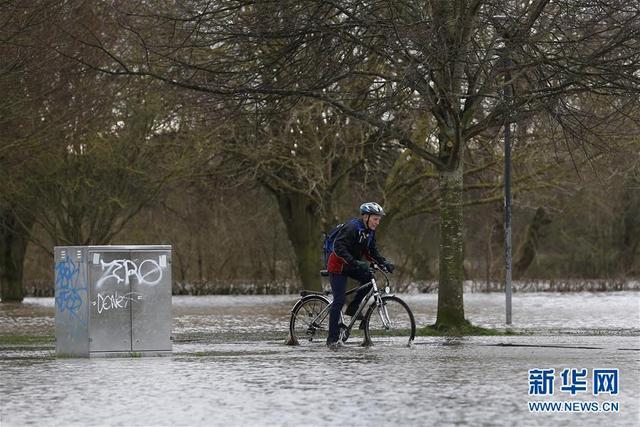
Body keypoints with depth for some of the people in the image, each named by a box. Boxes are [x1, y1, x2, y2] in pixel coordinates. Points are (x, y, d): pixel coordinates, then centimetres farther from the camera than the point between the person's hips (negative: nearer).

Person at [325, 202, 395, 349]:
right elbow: (339, 248, -31)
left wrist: (383, 262, -11)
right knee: (339, 301, -10)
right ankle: (333, 339, -6)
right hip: (338, 266, -8)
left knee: (369, 278, -14)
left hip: (351, 265, 8)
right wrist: (355, 262, -41)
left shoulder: (370, 232, 2)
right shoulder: (352, 227, -24)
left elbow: (371, 252, 7)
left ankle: (353, 308, 2)